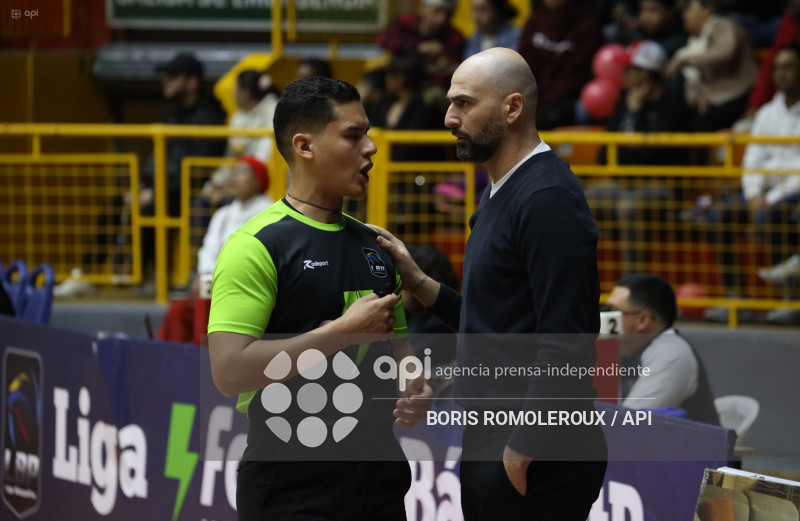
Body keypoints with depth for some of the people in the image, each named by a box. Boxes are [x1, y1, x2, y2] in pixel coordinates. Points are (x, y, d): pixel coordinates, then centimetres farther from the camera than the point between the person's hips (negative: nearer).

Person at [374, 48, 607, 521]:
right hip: (489, 443, 10)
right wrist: (418, 282, 11)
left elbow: (565, 348, -22)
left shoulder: (548, 198, -15)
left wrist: (520, 454, -21)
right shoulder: (502, 195, 18)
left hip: (532, 455, -10)